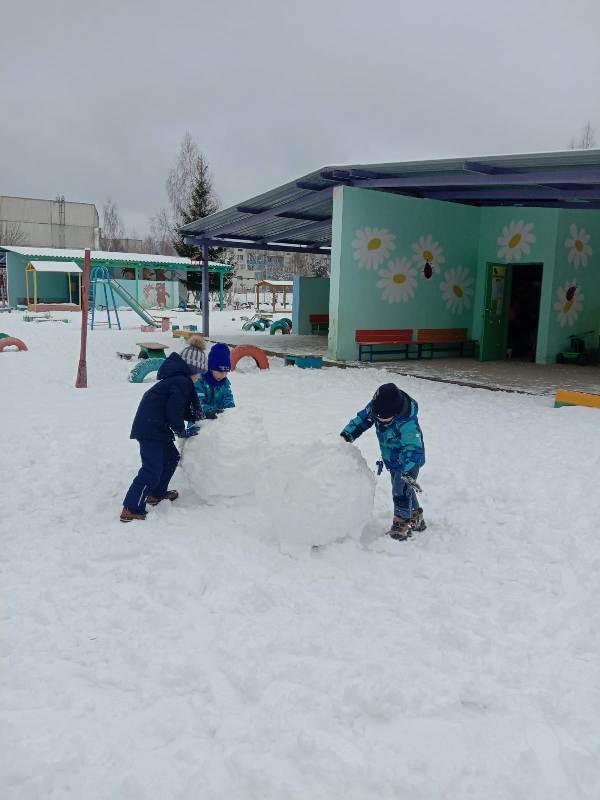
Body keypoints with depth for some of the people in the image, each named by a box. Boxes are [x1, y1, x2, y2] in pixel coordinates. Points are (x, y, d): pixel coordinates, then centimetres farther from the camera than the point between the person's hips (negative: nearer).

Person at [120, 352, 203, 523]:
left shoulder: (179, 379, 15)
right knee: (152, 469, -12)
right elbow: (174, 412, -19)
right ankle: (131, 510, -11)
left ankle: (157, 494, 32)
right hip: (150, 430, -11)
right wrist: (183, 432, -5)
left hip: (155, 428, 11)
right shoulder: (182, 383, -17)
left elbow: (183, 410, 21)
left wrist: (200, 417, 13)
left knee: (171, 457, 20)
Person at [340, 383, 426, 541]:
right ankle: (416, 519, 39)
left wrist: (408, 473, -52)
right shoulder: (375, 407, -17)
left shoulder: (408, 423, -39)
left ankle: (401, 524, 10)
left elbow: (413, 449, -42)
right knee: (403, 489, 20)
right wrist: (346, 435, -13)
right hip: (392, 461, 8)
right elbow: (362, 419, -2)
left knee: (401, 492, -8)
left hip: (409, 461, -8)